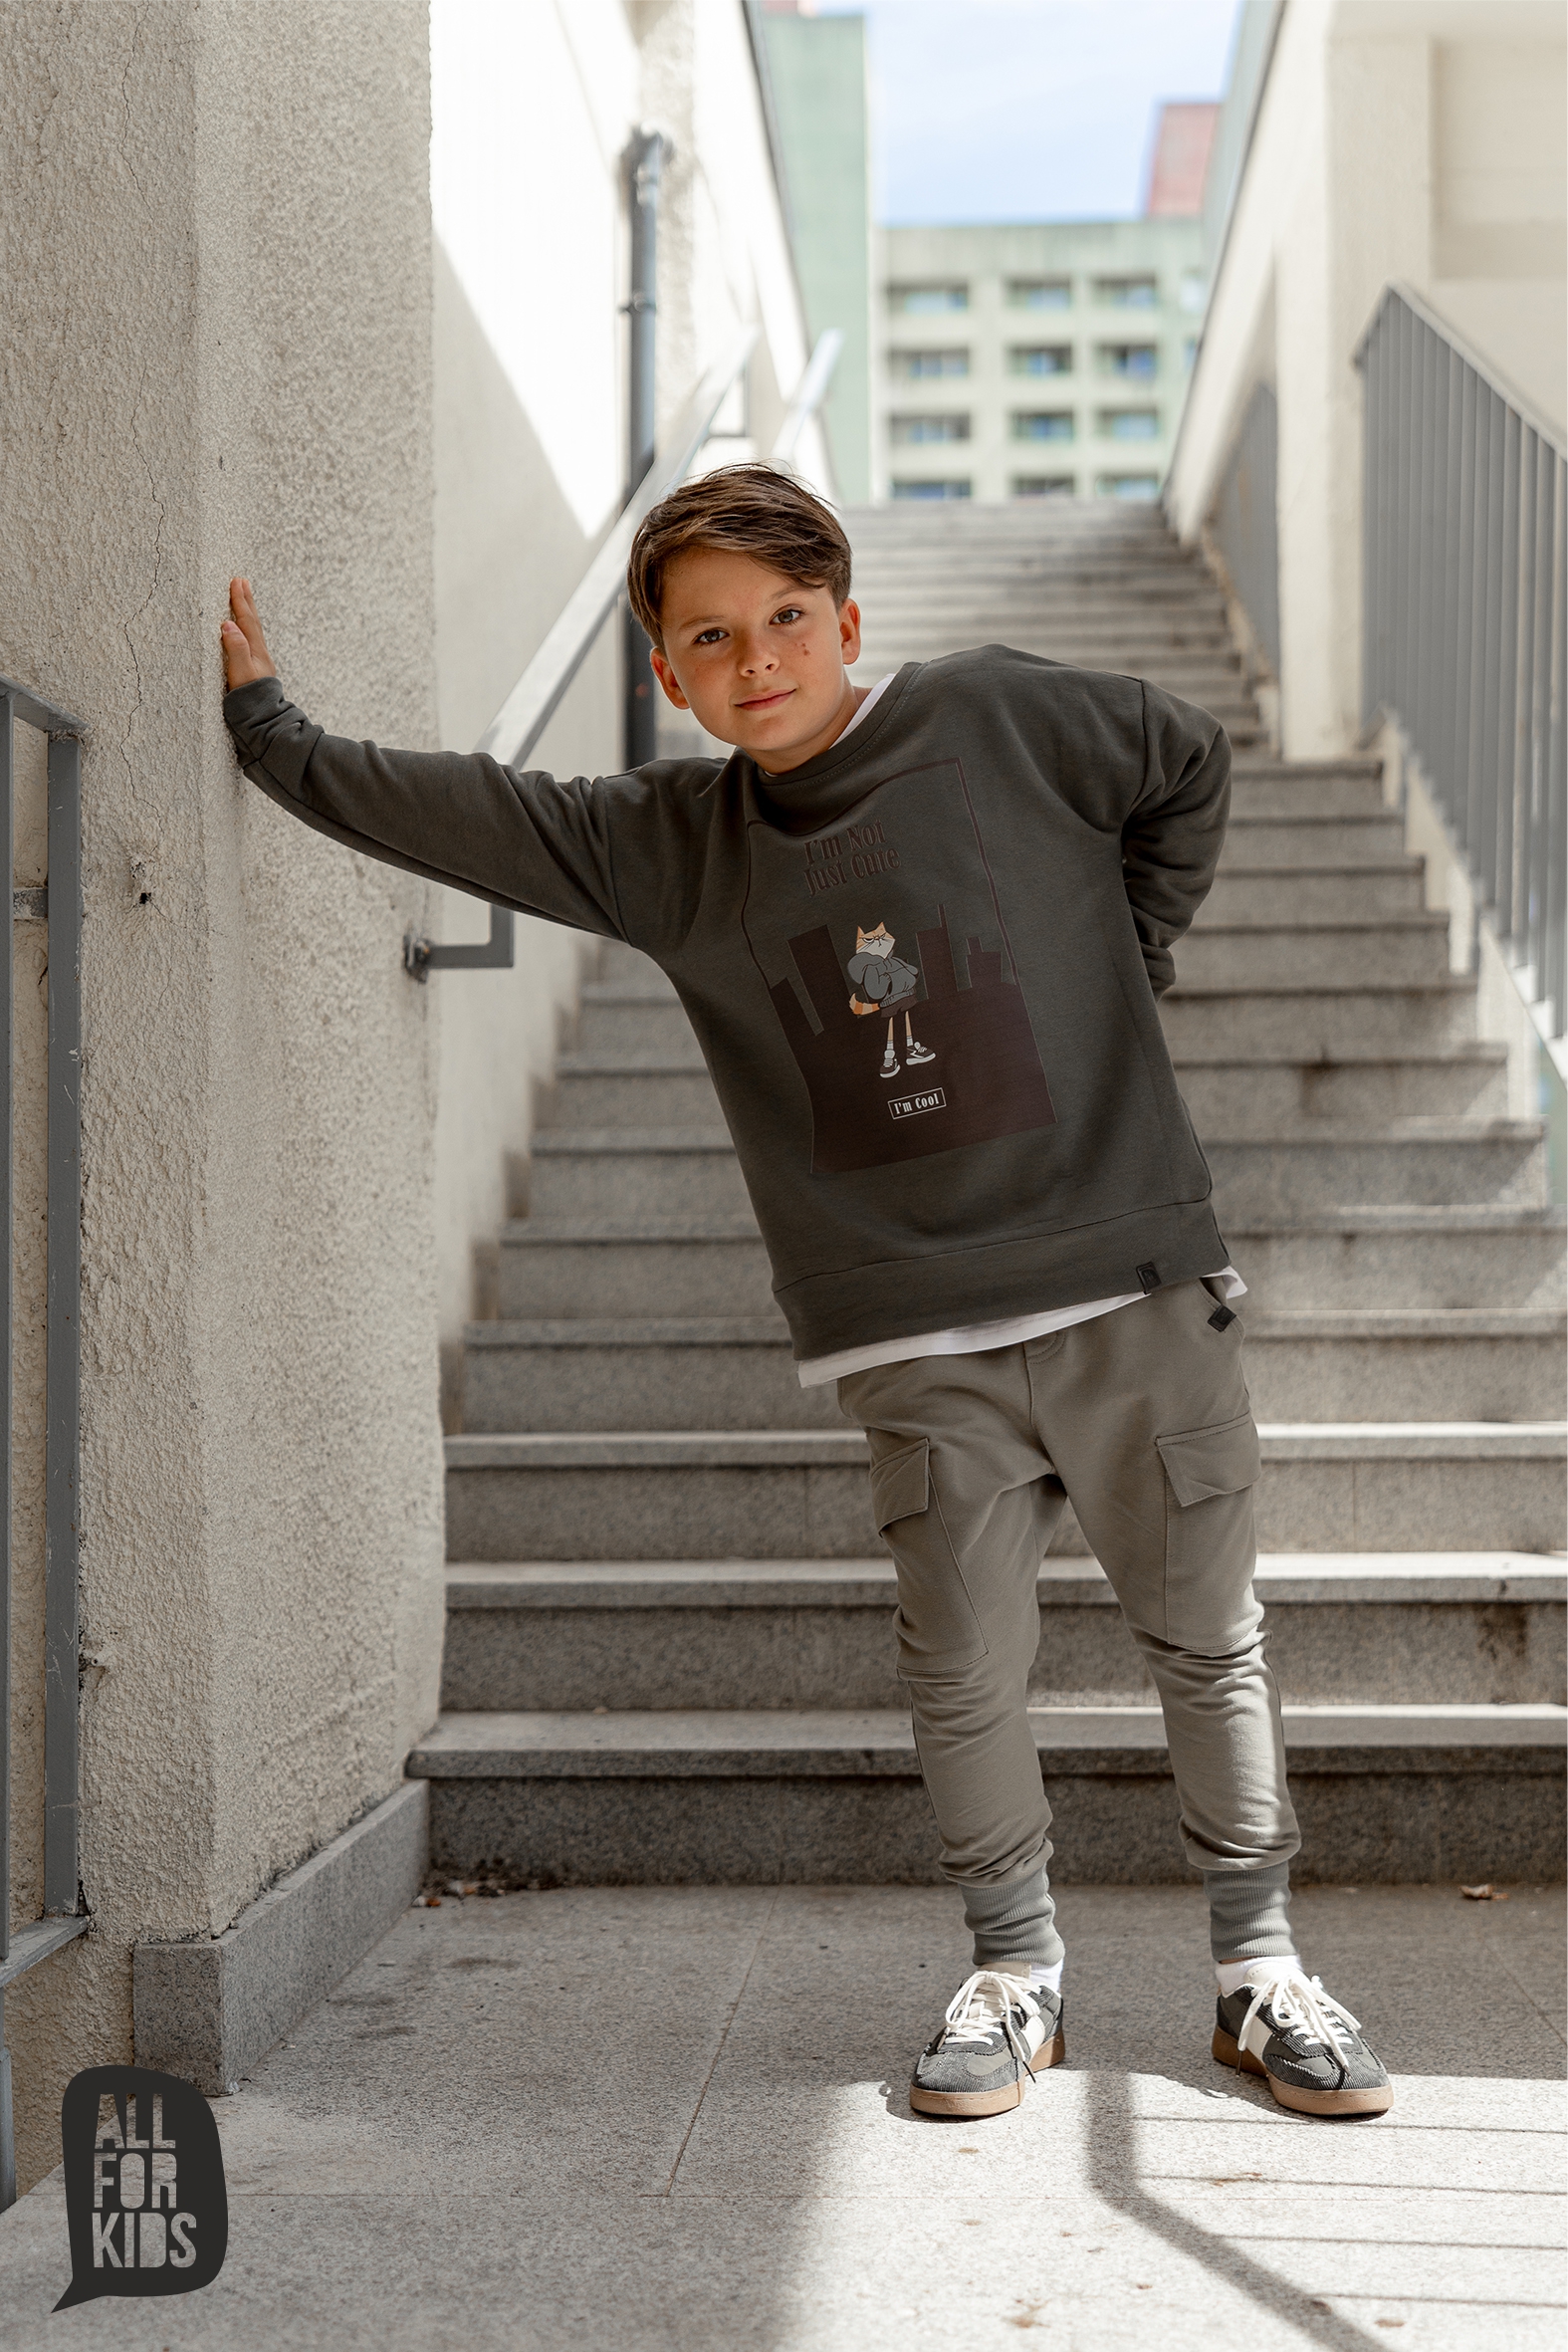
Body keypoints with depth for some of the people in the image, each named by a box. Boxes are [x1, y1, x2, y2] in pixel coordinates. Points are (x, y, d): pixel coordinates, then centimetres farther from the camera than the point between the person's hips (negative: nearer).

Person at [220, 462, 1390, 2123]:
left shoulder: (998, 719, -1)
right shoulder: (665, 845, 4)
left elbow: (1191, 766, 14)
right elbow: (453, 813, 9)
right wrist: (265, 724, 10)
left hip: (1136, 1292, -1)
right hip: (919, 1347, 1)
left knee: (1207, 1639, 8)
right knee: (963, 1675, 1)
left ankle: (1257, 1966, 24)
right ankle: (1014, 1969, 24)